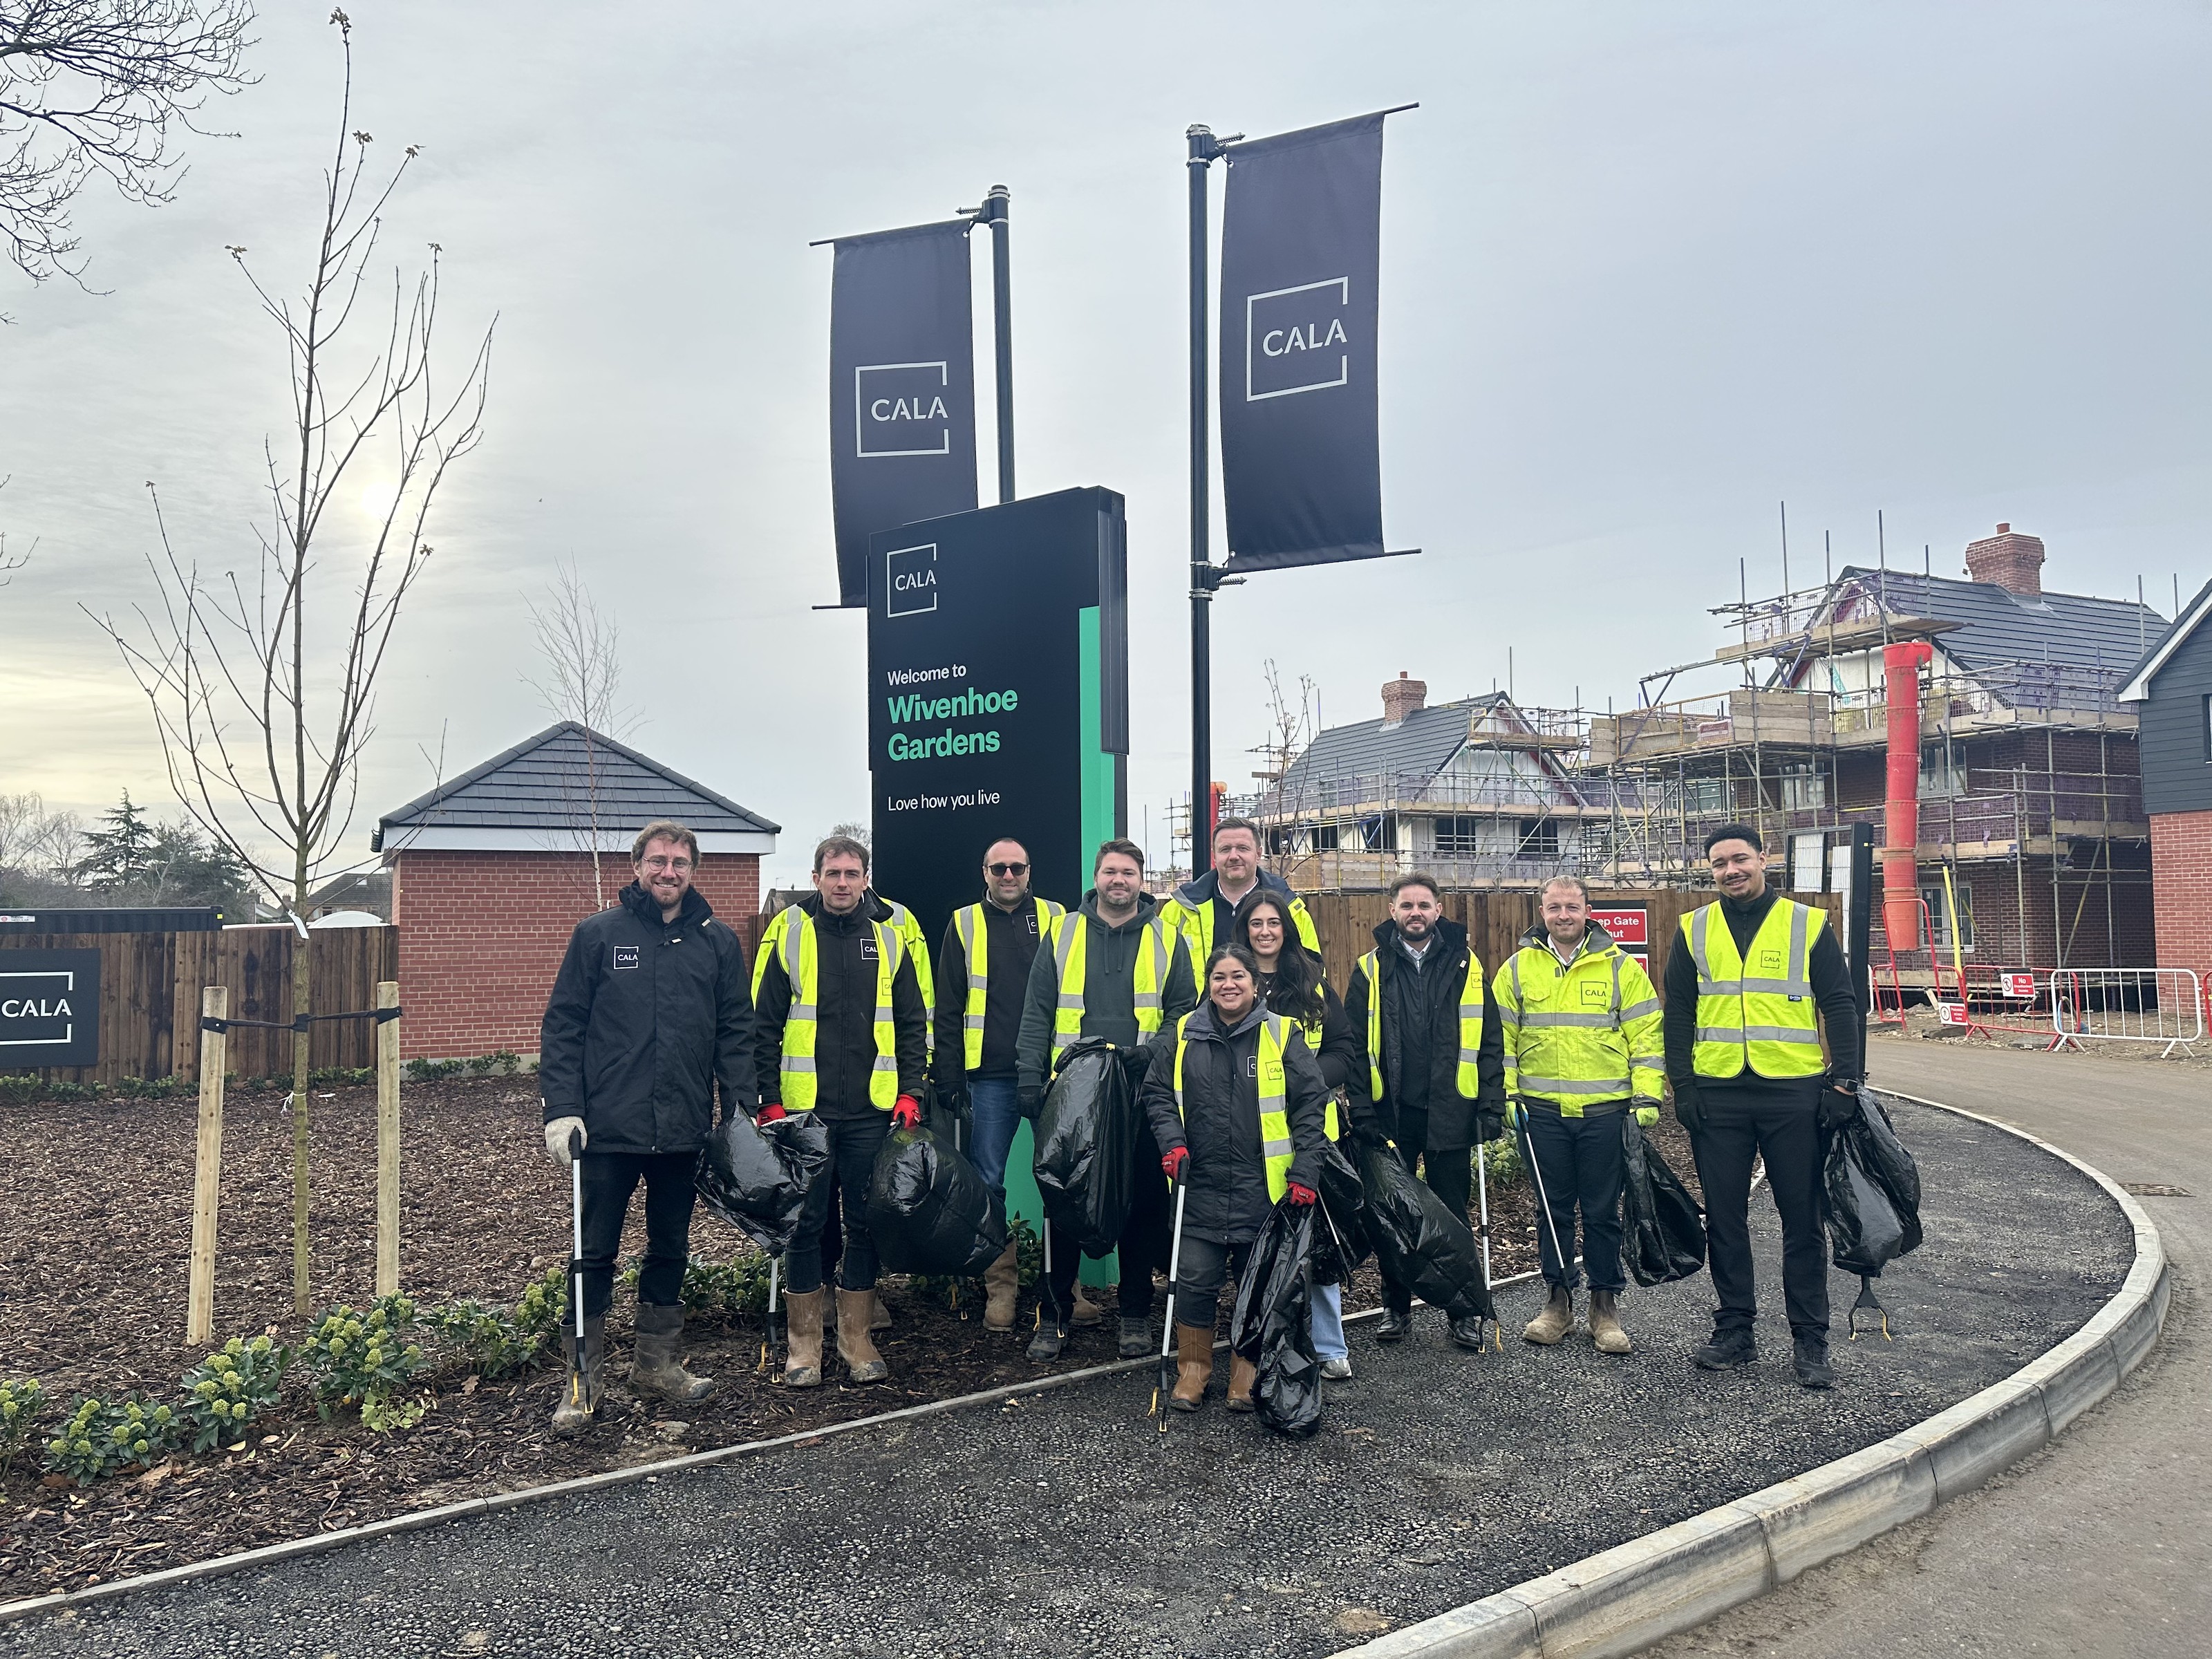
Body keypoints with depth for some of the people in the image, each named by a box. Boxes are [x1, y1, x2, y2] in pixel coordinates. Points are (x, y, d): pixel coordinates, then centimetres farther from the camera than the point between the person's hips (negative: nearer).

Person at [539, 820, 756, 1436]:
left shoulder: (719, 942, 6)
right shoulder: (598, 934, -1)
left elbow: (736, 1033, 7)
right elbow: (562, 1026, -2)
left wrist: (741, 1109, 0)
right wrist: (562, 1109, -10)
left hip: (683, 1131, 3)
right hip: (609, 1130, -3)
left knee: (670, 1249, 15)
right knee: (596, 1254, 4)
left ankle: (658, 1363, 30)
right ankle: (582, 1380, 15)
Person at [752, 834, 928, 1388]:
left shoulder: (888, 936, 6)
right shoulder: (788, 932, 0)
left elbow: (913, 1023, 10)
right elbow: (764, 1024, 1)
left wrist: (910, 1092, 1)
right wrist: (769, 1100, -4)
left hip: (872, 1111, 2)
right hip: (804, 1109, -2)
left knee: (866, 1222, 8)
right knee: (806, 1223, 5)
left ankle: (857, 1339, 20)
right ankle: (804, 1343, 17)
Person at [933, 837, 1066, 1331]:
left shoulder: (1055, 919, 7)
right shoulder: (964, 925, 7)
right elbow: (949, 1010, 6)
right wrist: (949, 1080, 0)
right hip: (989, 1078, 0)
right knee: (987, 1181, 2)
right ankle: (1001, 1284, 14)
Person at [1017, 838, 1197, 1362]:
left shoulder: (1166, 939, 6)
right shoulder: (1063, 934, 7)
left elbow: (1185, 1010, 6)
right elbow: (1037, 1014, 5)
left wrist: (1153, 1049, -11)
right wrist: (1030, 1080, -2)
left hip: (1141, 1094, 0)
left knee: (1142, 1200, 6)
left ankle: (1136, 1314, 20)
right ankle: (1054, 1313, 16)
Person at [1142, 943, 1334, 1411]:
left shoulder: (1283, 1035, -2)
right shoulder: (1184, 1036, 4)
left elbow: (1312, 1105, -2)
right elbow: (1157, 1093, 12)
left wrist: (1305, 1170, -8)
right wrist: (1172, 1143, -3)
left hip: (1264, 1188, -1)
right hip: (1201, 1186, 1)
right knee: (1195, 1280, 3)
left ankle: (1245, 1374, 27)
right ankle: (1193, 1369, 22)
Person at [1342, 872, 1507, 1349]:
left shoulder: (1466, 967, 4)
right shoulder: (1371, 970, 3)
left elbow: (1489, 1043, 2)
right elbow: (1355, 1046, 0)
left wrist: (1491, 1107, -4)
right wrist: (1363, 1110, -6)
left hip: (1449, 1113, 0)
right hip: (1391, 1114, 1)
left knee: (1453, 1215, 7)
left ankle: (1465, 1311, 19)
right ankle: (1396, 1308, 23)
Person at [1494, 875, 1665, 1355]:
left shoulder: (1620, 967, 3)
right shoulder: (1518, 968, 6)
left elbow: (1646, 1035, 2)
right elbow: (1500, 1037, 9)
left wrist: (1647, 1097, -4)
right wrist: (1506, 1094, 2)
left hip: (1605, 1111, -1)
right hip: (1542, 1111, 1)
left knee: (1602, 1211, 5)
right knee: (1553, 1208, 9)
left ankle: (1605, 1305, 17)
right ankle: (1558, 1300, 21)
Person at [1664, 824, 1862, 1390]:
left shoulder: (1808, 924, 3)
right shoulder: (1694, 930, 8)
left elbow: (1839, 1005, 2)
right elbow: (1678, 1014, 9)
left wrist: (1845, 1080, -6)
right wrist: (1682, 1086, 1)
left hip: (1794, 1094, -2)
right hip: (1718, 1095, 2)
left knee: (1802, 1217, 4)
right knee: (1724, 1218, 8)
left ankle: (1809, 1340, 14)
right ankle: (1735, 1331, 19)